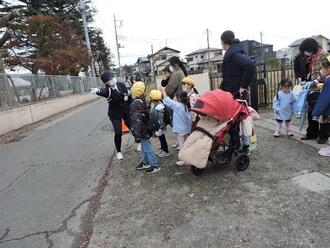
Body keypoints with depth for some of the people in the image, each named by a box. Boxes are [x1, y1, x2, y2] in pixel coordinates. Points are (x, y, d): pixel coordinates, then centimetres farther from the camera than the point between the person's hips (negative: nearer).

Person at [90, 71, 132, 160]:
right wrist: (97, 90, -70)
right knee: (118, 133, -5)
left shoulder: (121, 85, -7)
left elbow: (128, 94, 8)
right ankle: (119, 151, 18)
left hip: (126, 111, 4)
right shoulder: (107, 90, -21)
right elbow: (103, 91, -46)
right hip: (115, 114, -4)